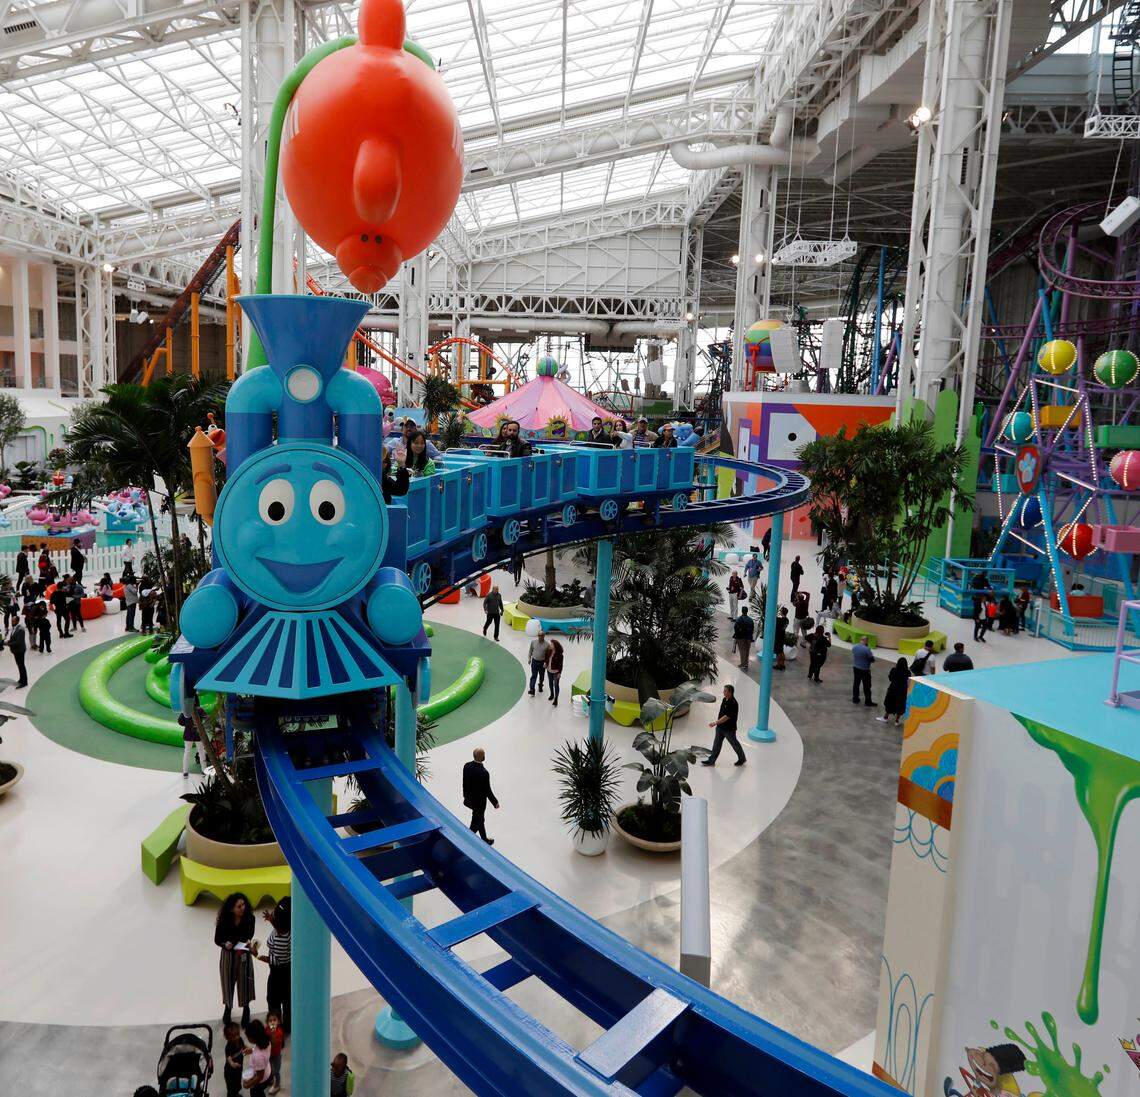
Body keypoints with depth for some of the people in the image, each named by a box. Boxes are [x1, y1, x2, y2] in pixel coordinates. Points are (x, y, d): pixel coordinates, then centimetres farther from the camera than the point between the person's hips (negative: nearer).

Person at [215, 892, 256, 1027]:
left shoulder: (249, 918, -20)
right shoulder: (224, 921, -23)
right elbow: (217, 939, -11)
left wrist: (248, 941, -22)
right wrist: (225, 944, -30)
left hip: (244, 954, 0)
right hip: (228, 955, 0)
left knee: (245, 981, 12)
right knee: (228, 981, 17)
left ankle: (246, 1009, 38)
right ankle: (228, 1007, 46)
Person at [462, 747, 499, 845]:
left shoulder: (467, 766, -13)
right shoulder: (484, 773, -34)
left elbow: (464, 783, 1)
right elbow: (487, 790, -22)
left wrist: (466, 795, 18)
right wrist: (495, 803, -6)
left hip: (469, 798, 8)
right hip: (479, 801, -7)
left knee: (480, 818, 26)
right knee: (476, 822, 13)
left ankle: (484, 839, 44)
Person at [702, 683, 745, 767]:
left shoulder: (733, 704, -28)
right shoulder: (724, 699, 1)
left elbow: (727, 717, -29)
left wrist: (715, 723, -29)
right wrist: (717, 723, 19)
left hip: (729, 729, -8)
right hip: (720, 727, 8)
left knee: (734, 744, 12)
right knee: (716, 744, 11)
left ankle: (742, 759, 32)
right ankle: (711, 760, 19)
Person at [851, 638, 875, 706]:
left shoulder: (854, 647, -3)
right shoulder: (866, 649, -23)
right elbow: (872, 659, -15)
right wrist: (871, 654, 3)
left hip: (855, 668, 6)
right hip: (864, 670, -6)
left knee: (856, 684, 16)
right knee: (866, 686, 5)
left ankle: (855, 699, 24)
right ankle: (868, 701, 11)